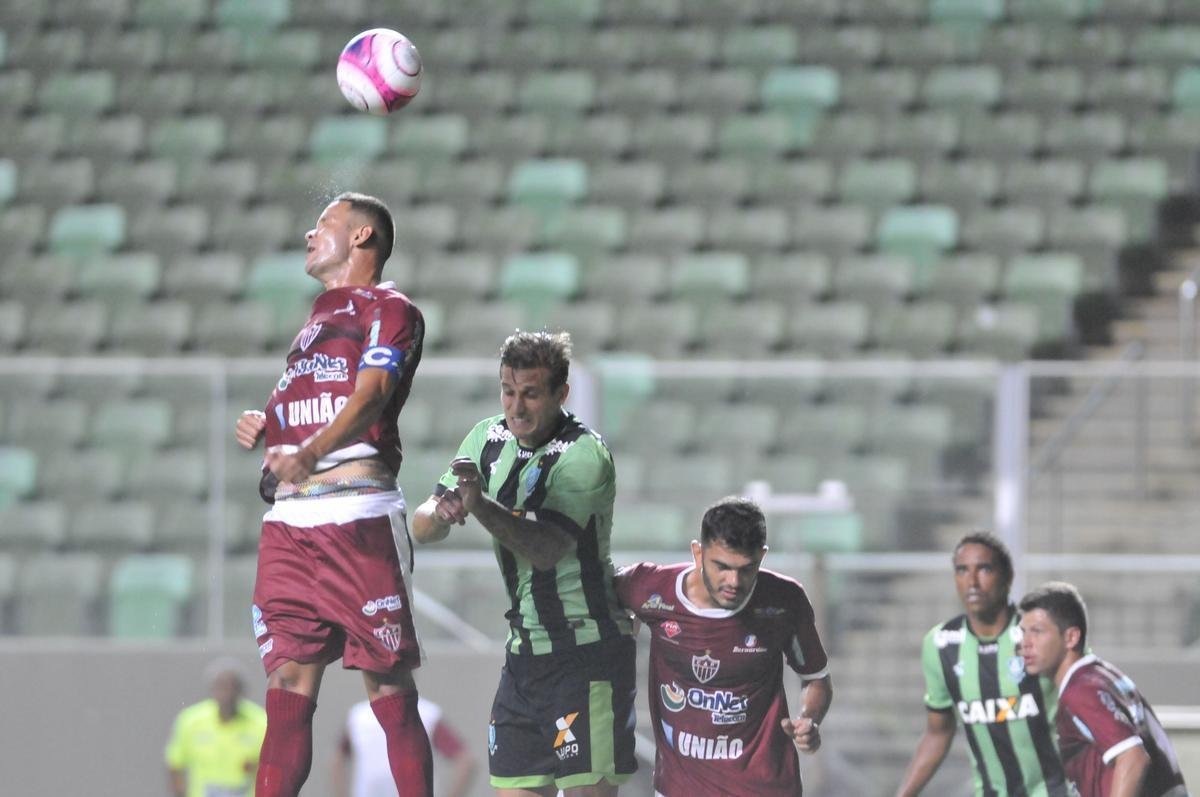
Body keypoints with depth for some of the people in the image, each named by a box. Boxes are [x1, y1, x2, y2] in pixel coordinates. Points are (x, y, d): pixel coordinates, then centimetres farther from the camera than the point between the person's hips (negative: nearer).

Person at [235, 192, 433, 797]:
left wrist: (309, 453, -32)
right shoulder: (318, 317, 28)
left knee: (388, 685, -7)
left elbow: (371, 395, -14)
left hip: (359, 519, -7)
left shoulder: (389, 310, 3)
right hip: (288, 519, 7)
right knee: (288, 684, 0)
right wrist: (264, 427, 11)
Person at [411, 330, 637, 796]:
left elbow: (549, 549, -28)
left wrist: (481, 506, -42)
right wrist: (441, 513, -21)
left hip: (587, 654, -7)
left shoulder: (584, 455, -15)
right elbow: (421, 528, 3)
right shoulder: (488, 439, 6)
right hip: (525, 651, 7)